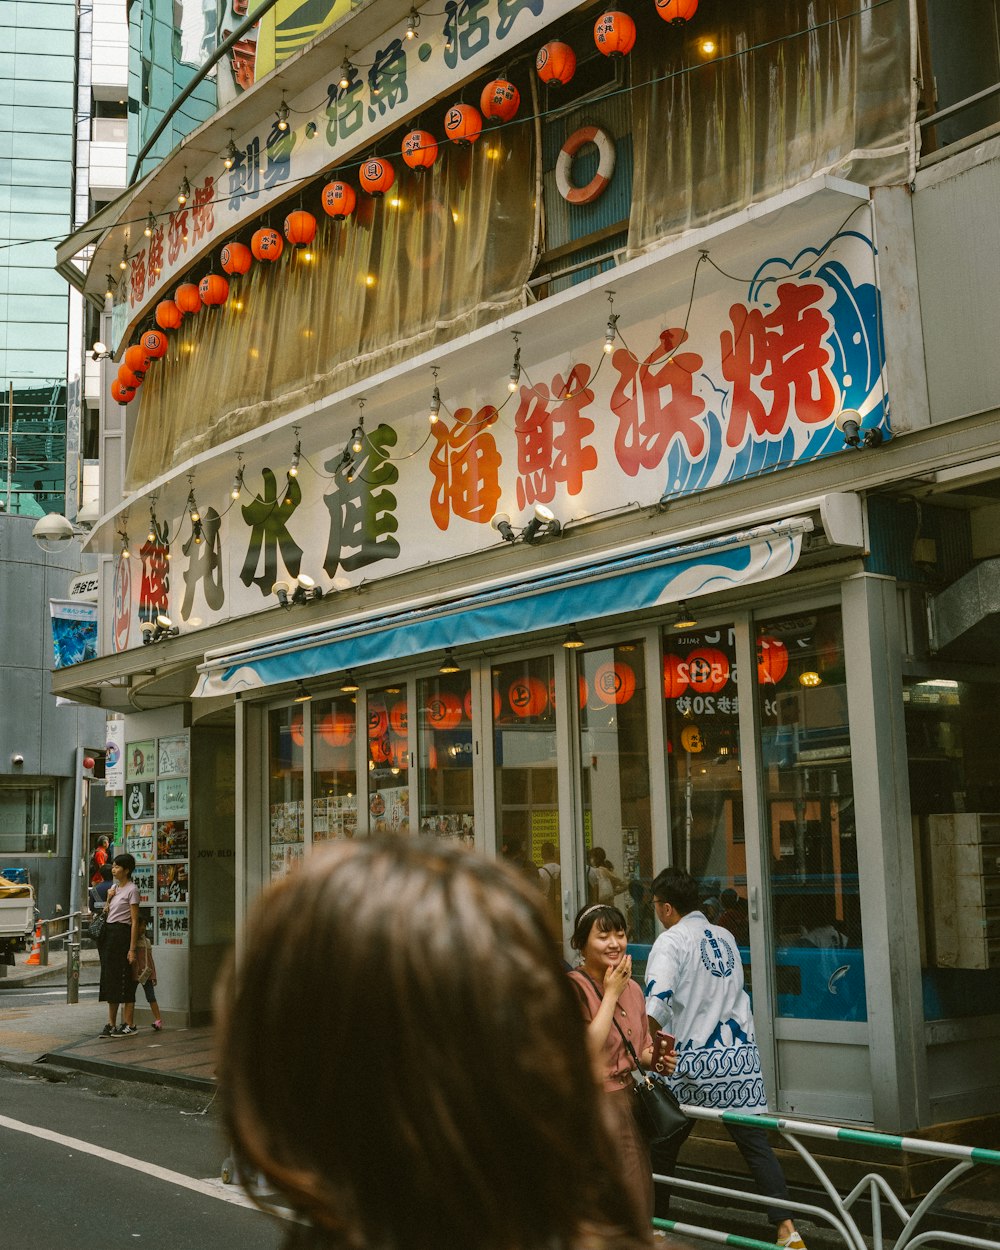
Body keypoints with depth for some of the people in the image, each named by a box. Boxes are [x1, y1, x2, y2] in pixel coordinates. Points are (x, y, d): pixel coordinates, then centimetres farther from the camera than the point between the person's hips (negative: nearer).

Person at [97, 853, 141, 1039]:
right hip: (109, 933, 8)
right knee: (109, 978, 8)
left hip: (122, 934, -8)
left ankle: (129, 1025, 0)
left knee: (124, 980, -5)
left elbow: (135, 921, -13)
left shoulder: (132, 890, -9)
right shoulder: (114, 887, 15)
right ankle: (111, 1023, 14)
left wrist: (132, 948, -17)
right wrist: (109, 898, 1)